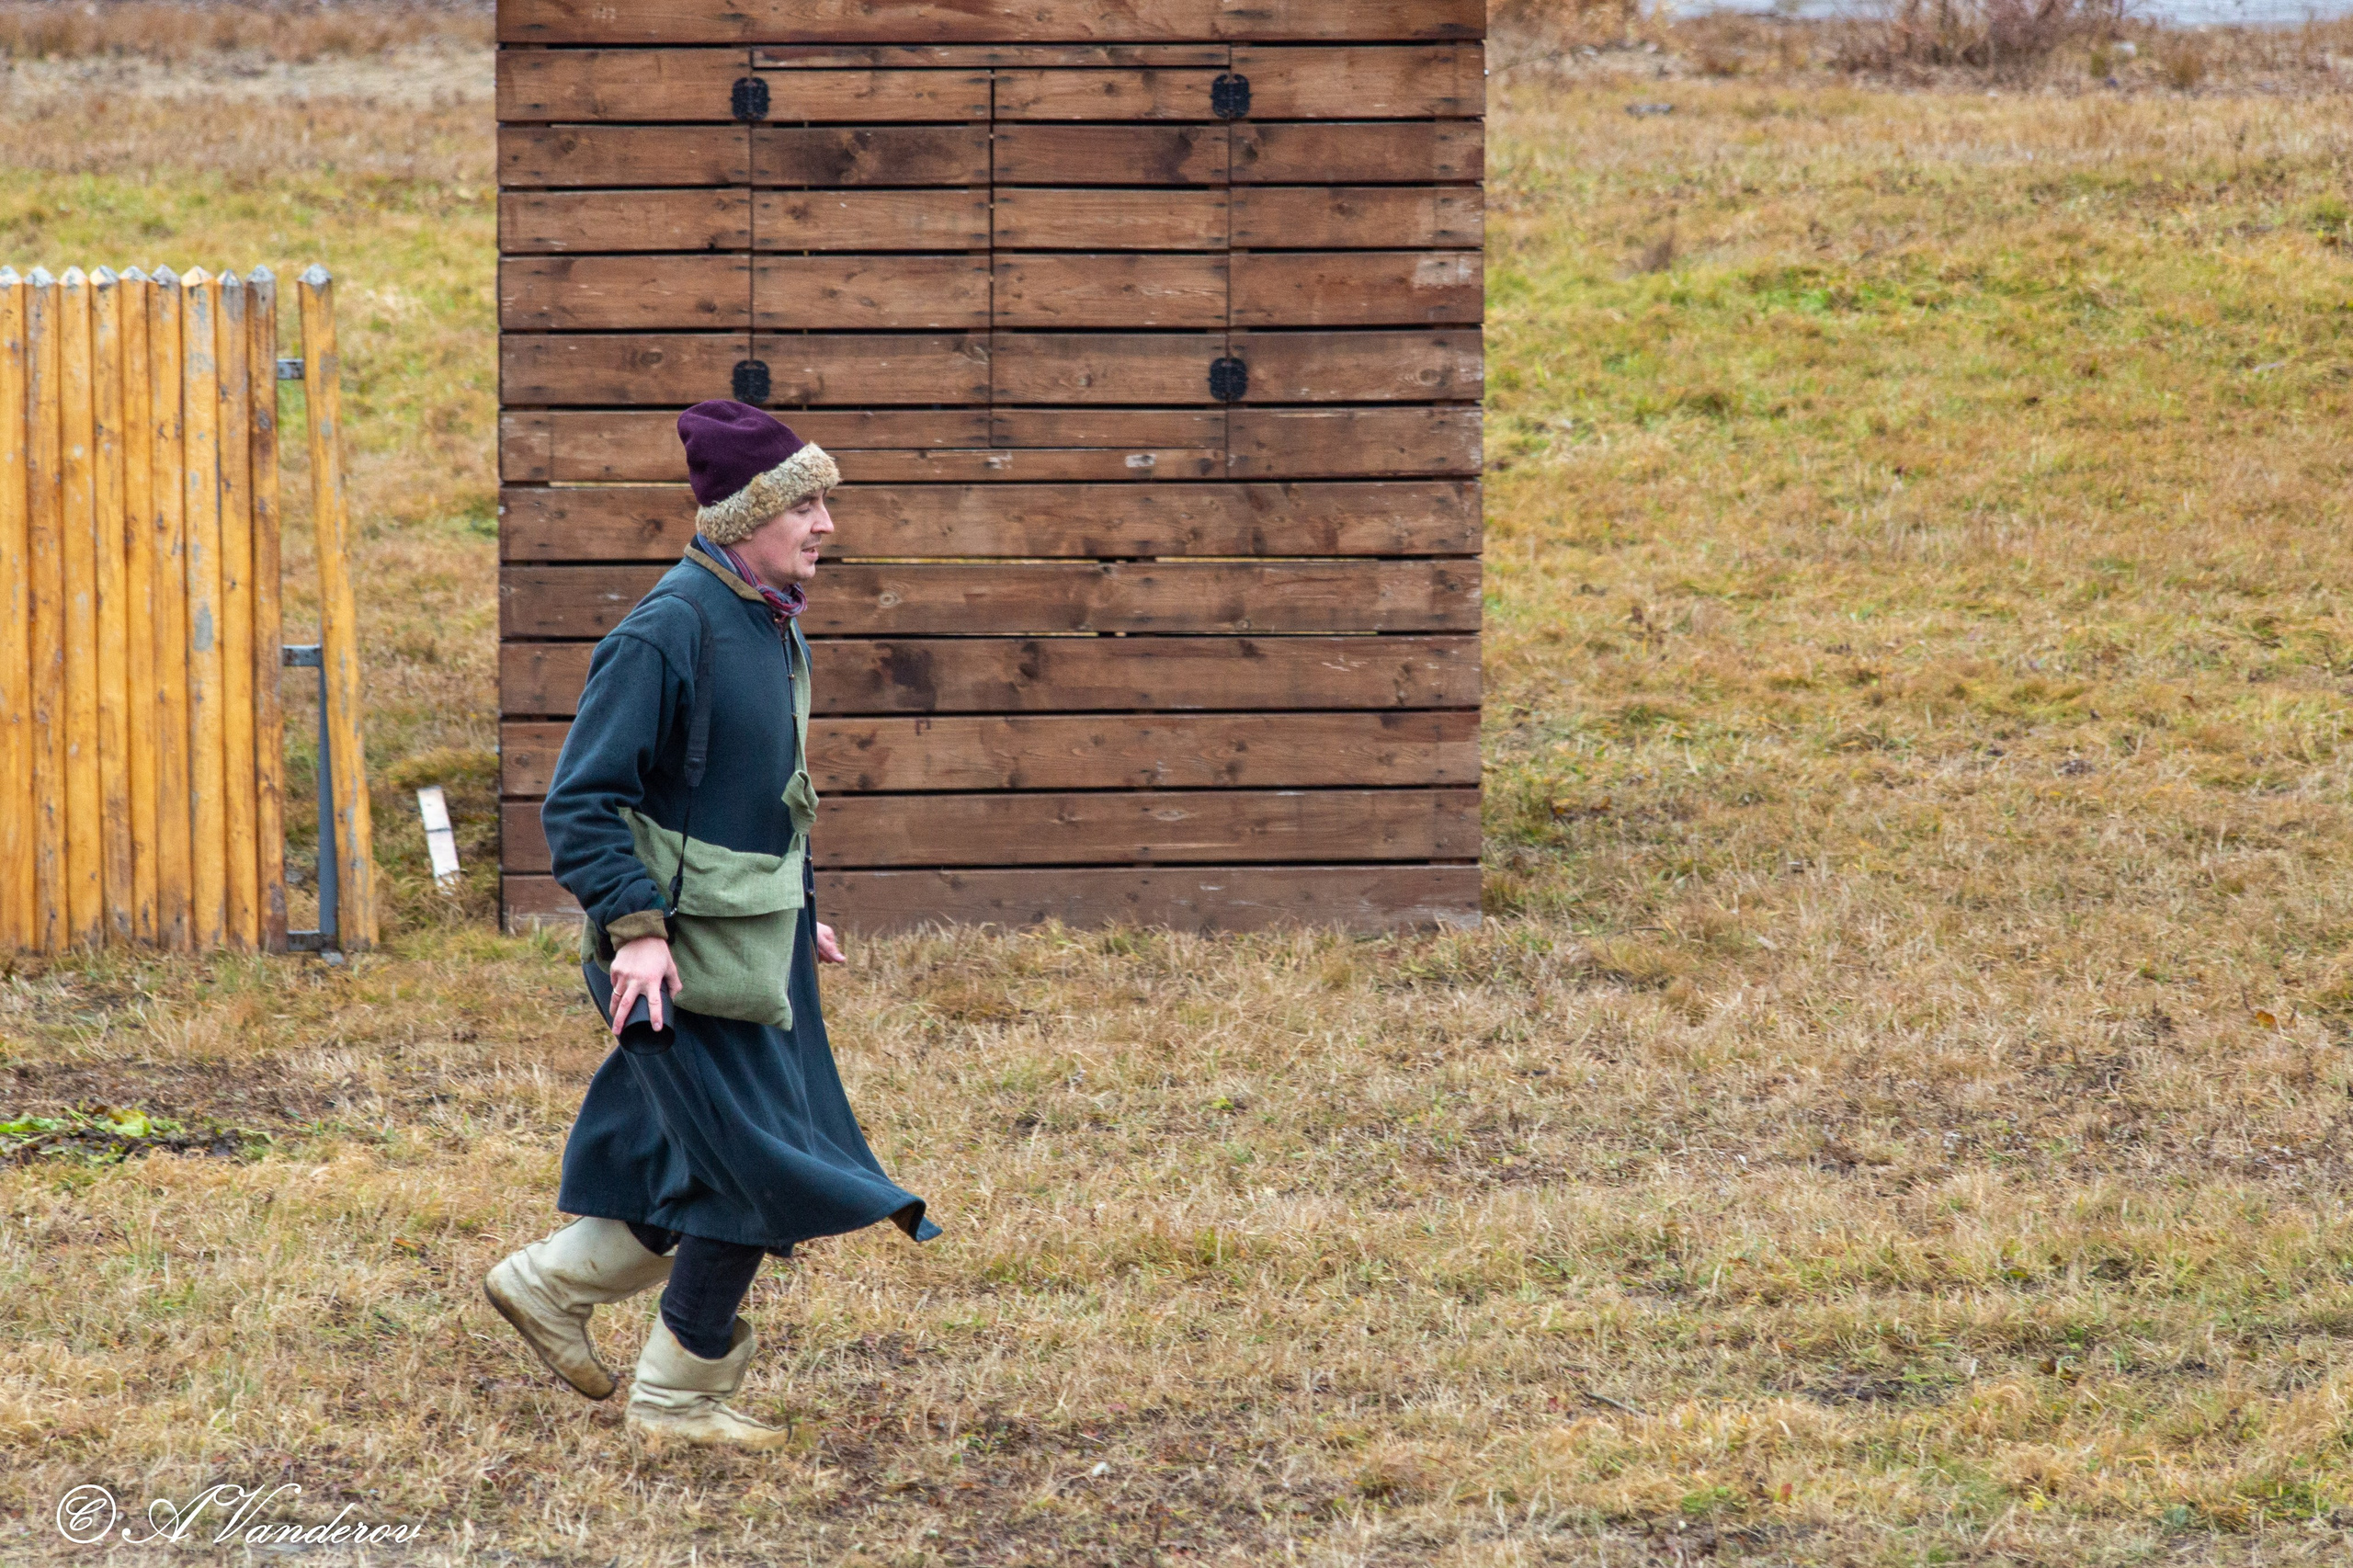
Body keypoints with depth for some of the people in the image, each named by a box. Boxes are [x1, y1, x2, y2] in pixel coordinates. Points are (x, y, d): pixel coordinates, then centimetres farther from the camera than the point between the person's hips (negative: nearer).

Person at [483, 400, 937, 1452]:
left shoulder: (772, 625, 9)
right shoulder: (667, 632, -19)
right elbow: (582, 800, -20)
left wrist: (800, 912, 21)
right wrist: (635, 927, -26)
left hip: (754, 944, 9)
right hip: (683, 956, -9)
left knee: (703, 1175, 15)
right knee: (751, 1173, -5)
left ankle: (549, 1284, 33)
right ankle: (678, 1400, 8)